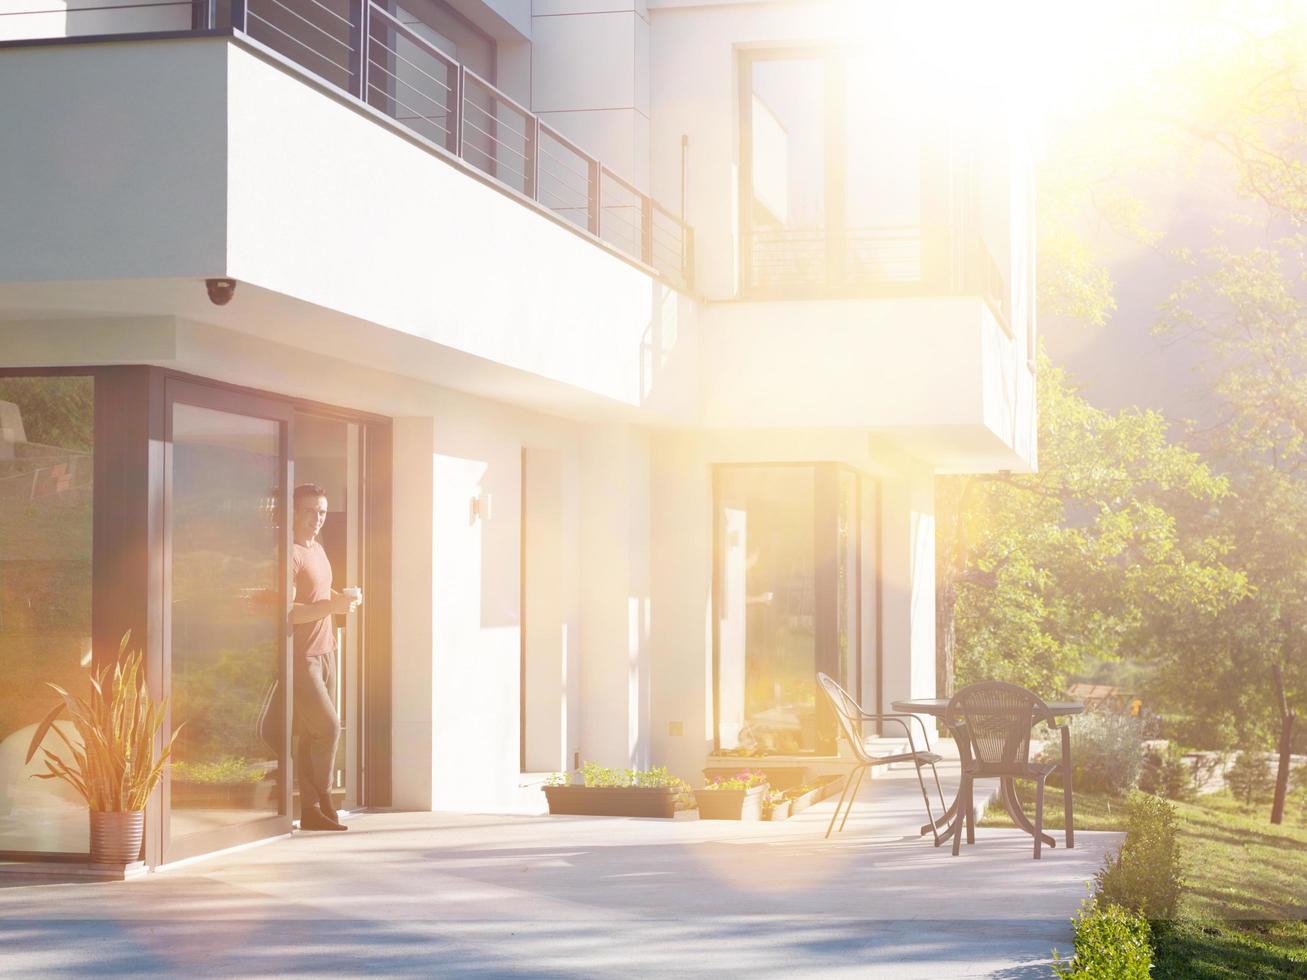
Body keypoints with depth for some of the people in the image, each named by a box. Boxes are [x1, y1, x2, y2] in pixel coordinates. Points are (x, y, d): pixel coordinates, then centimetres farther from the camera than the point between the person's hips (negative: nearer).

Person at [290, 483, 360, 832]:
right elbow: (288, 611, -21)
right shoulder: (291, 554, -14)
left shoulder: (317, 550, 16)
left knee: (310, 735, 7)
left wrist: (344, 597, 11)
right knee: (328, 727, -11)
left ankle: (311, 811, 8)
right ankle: (323, 801, 1)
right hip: (301, 656, -9)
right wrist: (333, 606, -23)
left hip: (324, 652, 9)